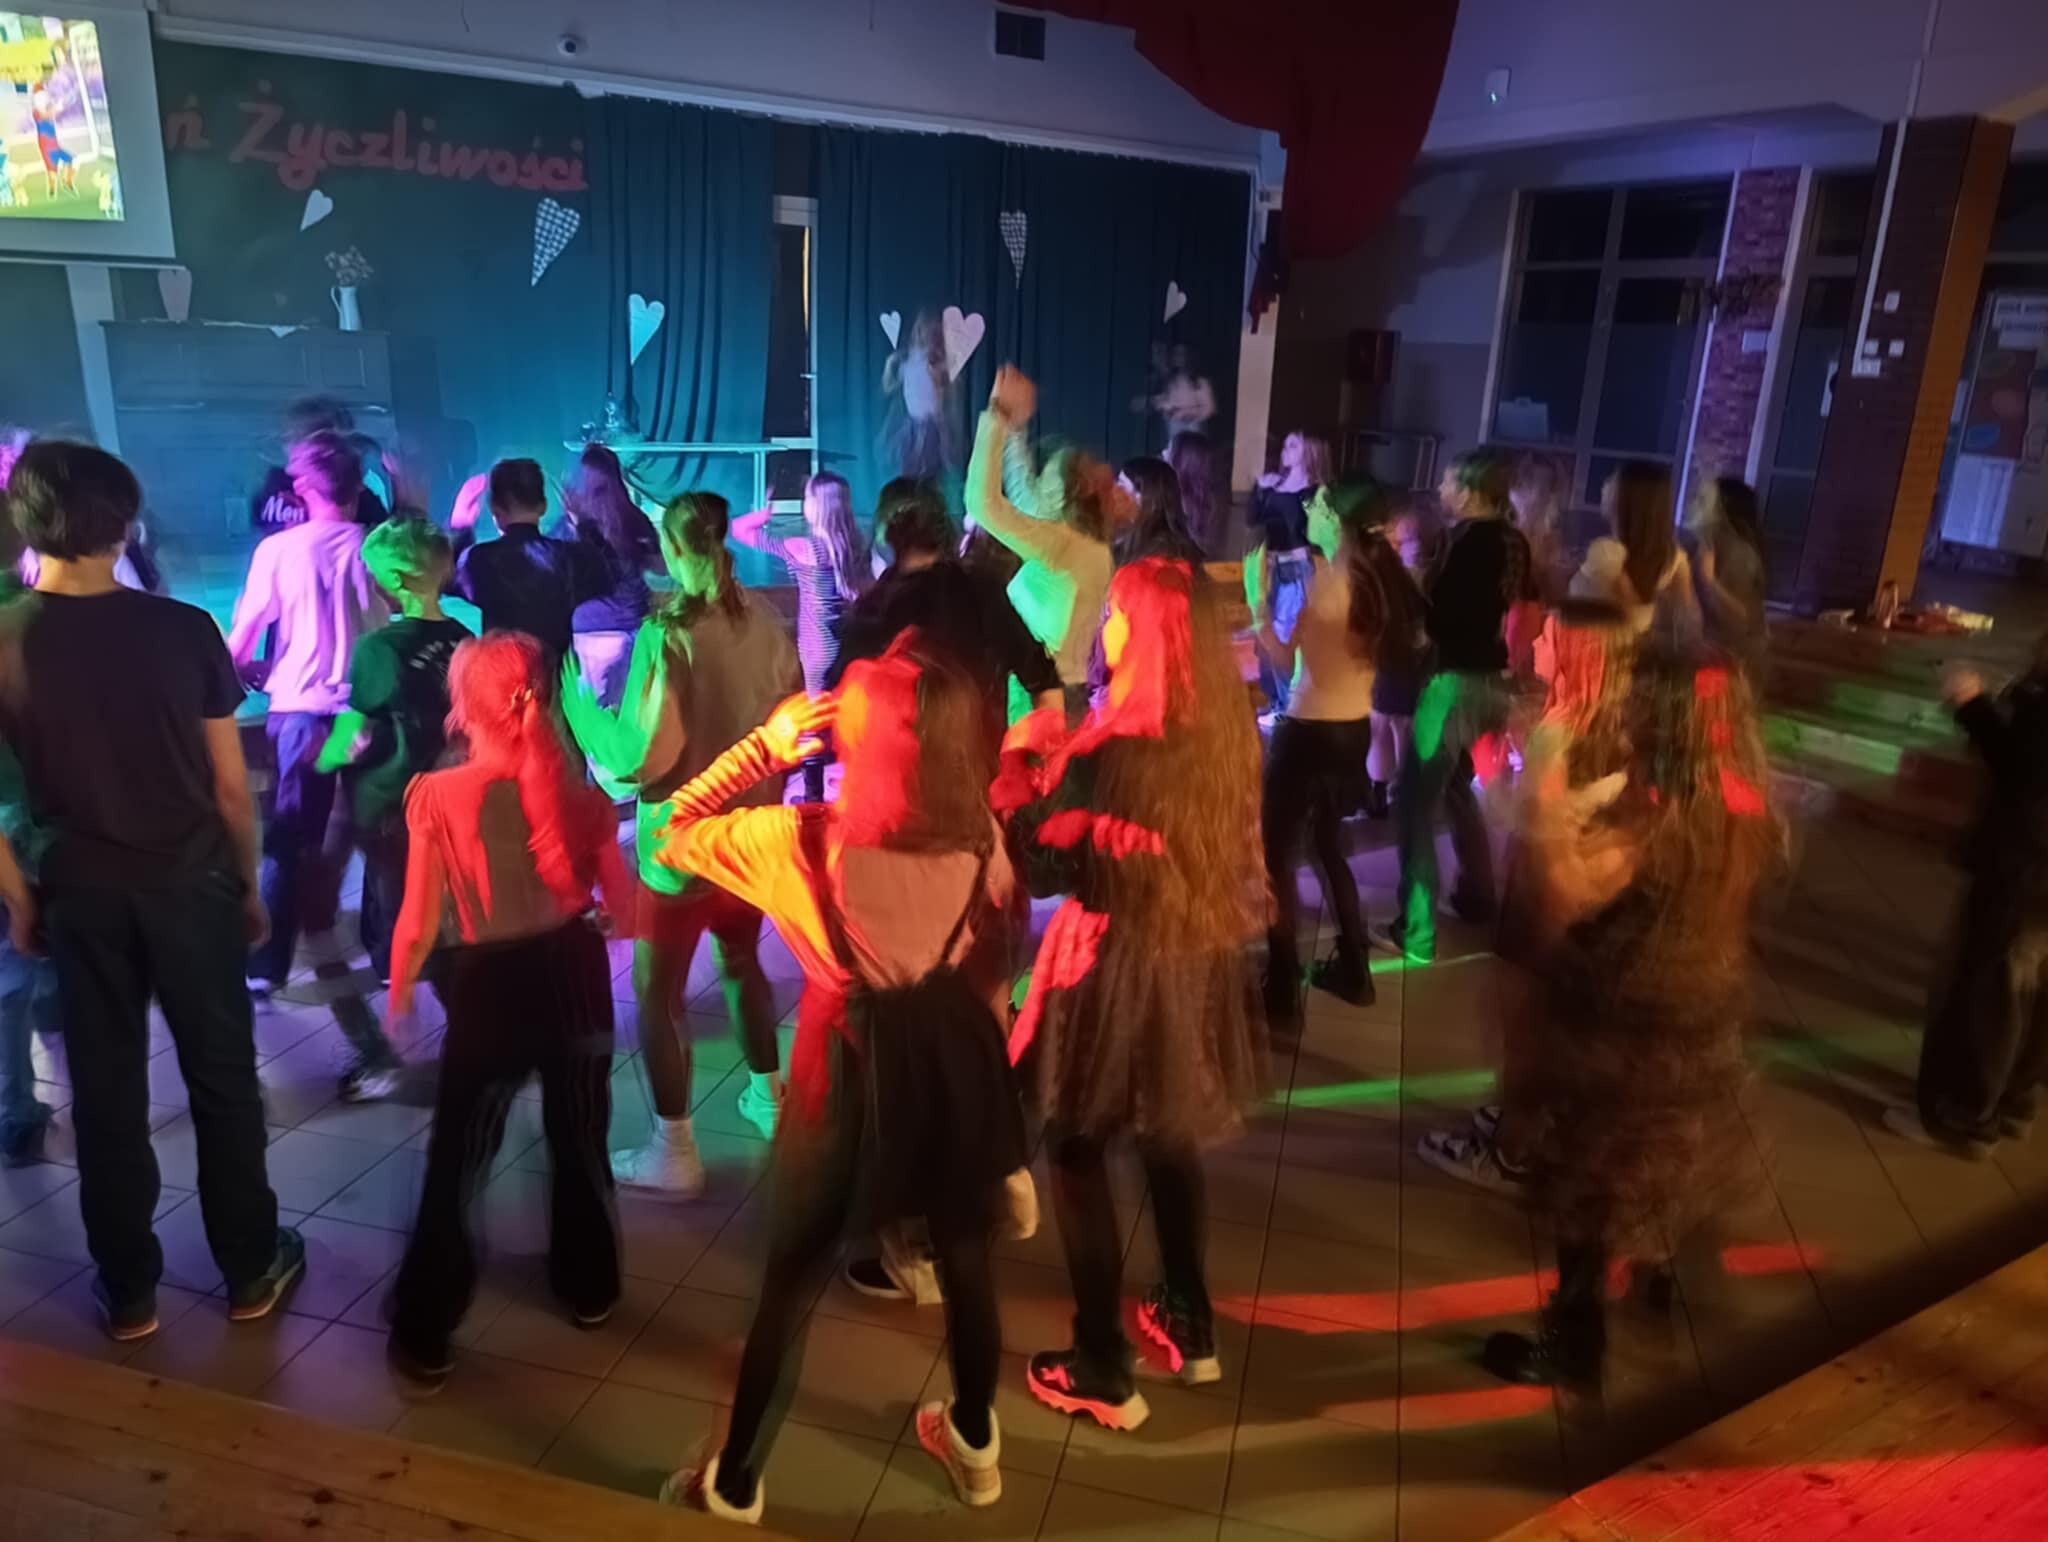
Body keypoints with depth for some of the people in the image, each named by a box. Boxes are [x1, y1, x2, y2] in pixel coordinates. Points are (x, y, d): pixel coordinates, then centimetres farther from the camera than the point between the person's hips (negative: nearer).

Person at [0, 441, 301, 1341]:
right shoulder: (184, 630, -11)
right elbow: (230, 783, -6)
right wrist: (248, 881, 7)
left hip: (80, 894, 1)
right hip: (192, 884, -1)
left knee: (106, 1091, 13)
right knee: (223, 1079, 11)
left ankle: (127, 1291, 26)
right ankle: (251, 1271, 23)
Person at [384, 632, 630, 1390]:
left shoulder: (436, 795, -13)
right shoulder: (577, 788, -7)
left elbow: (420, 924, -9)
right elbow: (623, 905, -3)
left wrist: (397, 996, 7)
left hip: (488, 987, -2)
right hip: (573, 977, 2)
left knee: (456, 1162, 14)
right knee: (581, 1143, 22)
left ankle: (424, 1335, 24)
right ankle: (590, 1288, 40)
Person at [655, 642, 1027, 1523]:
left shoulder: (806, 838, -21)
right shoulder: (982, 836, -9)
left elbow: (674, 836, -7)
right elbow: (995, 965, 3)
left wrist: (765, 745, -7)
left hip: (854, 1070, -3)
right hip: (959, 1060, 3)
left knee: (791, 1283, 16)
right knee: (965, 1260, 23)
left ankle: (735, 1484, 35)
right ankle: (975, 1446, 45)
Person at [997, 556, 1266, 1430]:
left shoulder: (1115, 750, -24)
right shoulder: (1226, 731, -2)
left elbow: (1042, 866, -17)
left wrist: (1019, 764, -6)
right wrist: (1061, 763, 13)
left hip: (1117, 971, -7)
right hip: (1198, 962, 7)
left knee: (1078, 1150, 10)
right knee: (1170, 1138, 24)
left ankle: (1102, 1372, 19)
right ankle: (1189, 1324, 39)